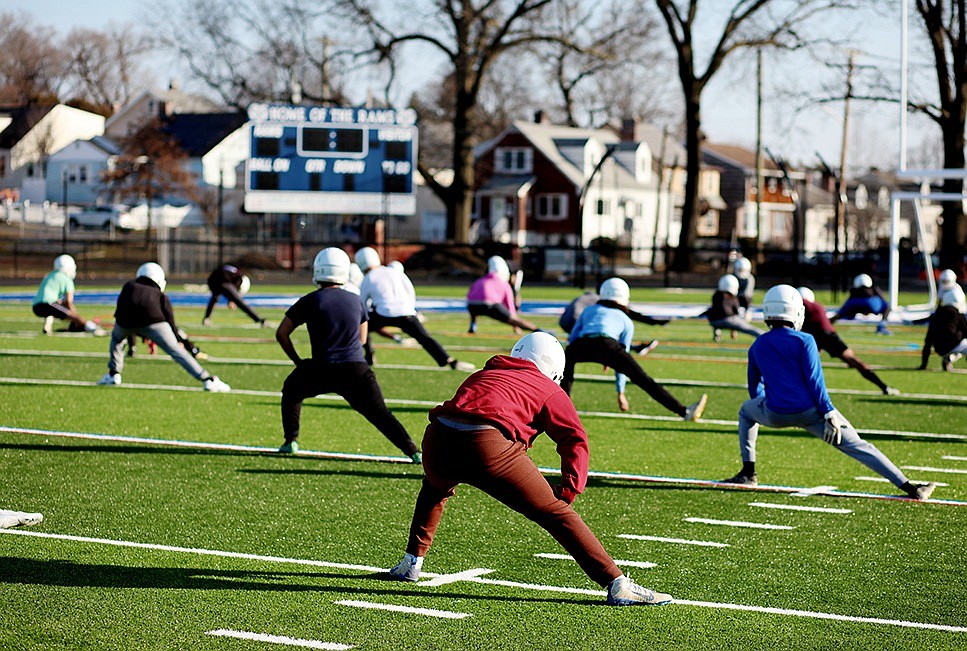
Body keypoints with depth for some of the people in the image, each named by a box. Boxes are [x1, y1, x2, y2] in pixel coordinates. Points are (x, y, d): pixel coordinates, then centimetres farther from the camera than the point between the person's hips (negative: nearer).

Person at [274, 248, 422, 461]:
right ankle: (413, 452, -13)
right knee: (381, 415, 3)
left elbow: (281, 334, 6)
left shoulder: (311, 301, 1)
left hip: (323, 371, -2)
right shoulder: (356, 301, 11)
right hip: (357, 369, 2)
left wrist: (297, 361, 18)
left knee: (292, 390, 25)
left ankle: (291, 441, 18)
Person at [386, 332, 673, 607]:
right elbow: (575, 439, 9)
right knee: (556, 513, 5)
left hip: (438, 439, 4)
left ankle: (412, 562, 40)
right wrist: (569, 489, 5)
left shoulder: (481, 375, 35)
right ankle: (617, 584, 2)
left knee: (436, 487, 40)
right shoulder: (549, 390, 23)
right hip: (490, 446, -4)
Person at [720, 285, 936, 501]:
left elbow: (754, 386, 20)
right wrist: (829, 414, -8)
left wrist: (765, 410, 38)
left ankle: (748, 473, 27)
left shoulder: (757, 346, 11)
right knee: (858, 447, 1)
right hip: (810, 411, -2)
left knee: (747, 410, 34)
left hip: (775, 414, 2)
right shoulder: (804, 340, -1)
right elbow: (814, 380, -9)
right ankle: (909, 488, -7)